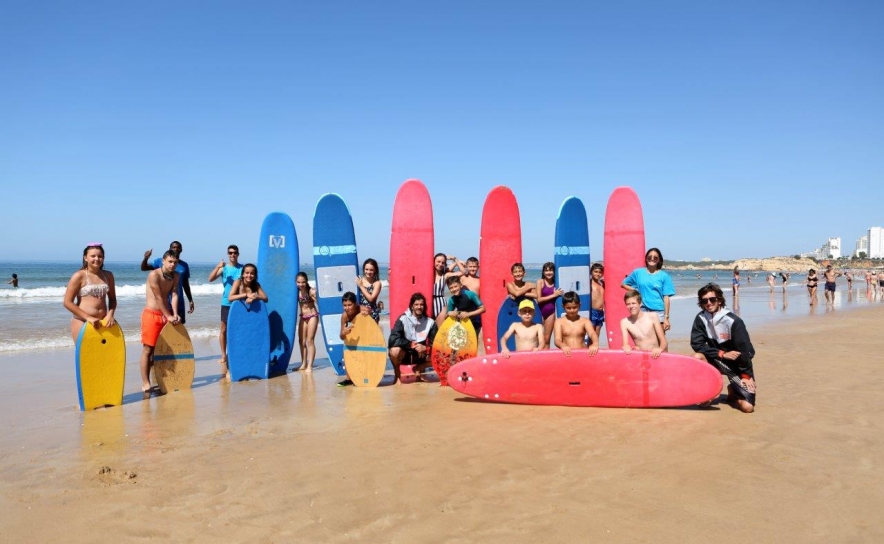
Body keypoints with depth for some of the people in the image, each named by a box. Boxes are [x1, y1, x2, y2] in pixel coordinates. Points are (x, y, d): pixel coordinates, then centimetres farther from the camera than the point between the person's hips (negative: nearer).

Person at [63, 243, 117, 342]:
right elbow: (68, 302, -8)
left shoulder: (108, 276, 9)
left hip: (102, 322, 5)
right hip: (82, 322, -5)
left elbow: (112, 299, 16)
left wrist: (110, 314, -3)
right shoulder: (79, 276, -6)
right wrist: (88, 318, -16)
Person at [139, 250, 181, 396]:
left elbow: (174, 295, -4)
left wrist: (175, 314, -17)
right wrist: (168, 316, -18)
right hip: (151, 314, -6)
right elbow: (158, 297, -18)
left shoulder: (176, 276, 4)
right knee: (148, 349, -4)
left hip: (166, 315, 6)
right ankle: (145, 383, -2)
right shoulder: (154, 274, -15)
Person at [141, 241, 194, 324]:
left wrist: (191, 301, 13)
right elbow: (144, 268, -11)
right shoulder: (160, 261, -1)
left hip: (179, 303, 3)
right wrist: (146, 258, -31)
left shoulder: (184, 266, 7)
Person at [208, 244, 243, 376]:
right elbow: (210, 279, -10)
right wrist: (217, 267, -24)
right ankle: (223, 356, 15)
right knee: (224, 330, 6)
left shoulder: (242, 268, 2)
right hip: (227, 303, 0)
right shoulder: (224, 268, 1)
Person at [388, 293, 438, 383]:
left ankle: (418, 370, 11)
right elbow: (393, 339, -25)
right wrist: (411, 344, -30)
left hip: (420, 355, 3)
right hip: (404, 354, -3)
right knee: (394, 350, -37)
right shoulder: (403, 319, -16)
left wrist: (425, 348, -27)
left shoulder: (430, 322, -6)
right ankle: (397, 375, -4)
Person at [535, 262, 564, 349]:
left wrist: (558, 294, -13)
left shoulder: (555, 283, 2)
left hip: (551, 312, 3)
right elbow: (539, 299, -11)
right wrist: (553, 295, -12)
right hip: (540, 311, -3)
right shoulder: (540, 282, -6)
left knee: (547, 339, 9)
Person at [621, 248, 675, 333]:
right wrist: (636, 291, 1)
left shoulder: (664, 276, 3)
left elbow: (666, 298, 0)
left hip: (659, 312, -1)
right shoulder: (638, 272, 6)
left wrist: (666, 317, -5)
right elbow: (623, 284, 16)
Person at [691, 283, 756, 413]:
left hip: (737, 365, -3)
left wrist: (746, 375, -14)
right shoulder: (701, 318, -11)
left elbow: (744, 349, -18)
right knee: (697, 357, -29)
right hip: (718, 361, 3)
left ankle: (733, 391, 20)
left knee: (747, 407, -16)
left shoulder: (733, 321, -23)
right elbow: (696, 344, -14)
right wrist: (722, 354, -22)